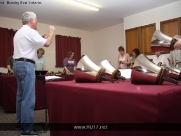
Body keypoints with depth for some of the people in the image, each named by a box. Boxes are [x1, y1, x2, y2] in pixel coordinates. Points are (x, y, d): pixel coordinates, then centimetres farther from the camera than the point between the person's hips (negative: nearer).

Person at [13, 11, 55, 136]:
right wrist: (51, 32, 6)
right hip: (26, 65, -11)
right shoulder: (30, 31, -10)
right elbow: (47, 43, -11)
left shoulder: (19, 32, 20)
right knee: (28, 97, -10)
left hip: (18, 64, 11)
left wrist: (39, 38, 26)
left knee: (21, 95, 15)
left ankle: (20, 122, 26)